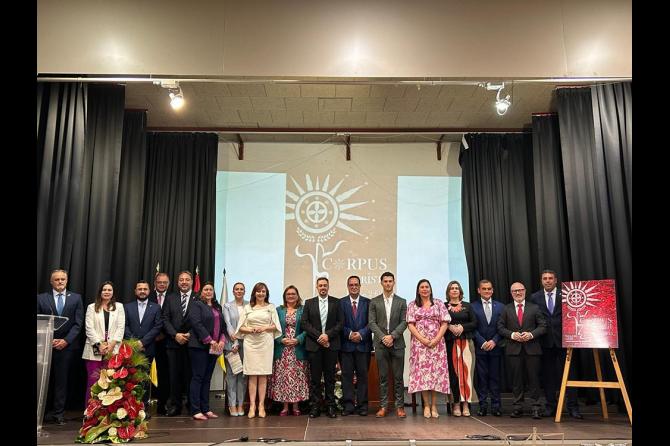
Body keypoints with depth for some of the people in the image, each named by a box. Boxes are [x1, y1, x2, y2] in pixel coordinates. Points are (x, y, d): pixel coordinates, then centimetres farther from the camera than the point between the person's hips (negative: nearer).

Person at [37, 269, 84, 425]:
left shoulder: (76, 298, 6)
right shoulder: (41, 298, 6)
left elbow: (78, 323, 1)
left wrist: (66, 340, -9)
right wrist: (49, 340, -9)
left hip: (66, 345, 0)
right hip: (47, 344, 0)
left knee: (62, 379, 3)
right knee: (46, 380, 4)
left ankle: (58, 413, 9)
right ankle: (45, 411, 14)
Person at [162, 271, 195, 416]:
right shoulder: (170, 298, 11)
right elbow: (165, 319, 4)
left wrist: (190, 334, -13)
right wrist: (175, 335, -8)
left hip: (192, 342, -2)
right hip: (174, 342, 2)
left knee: (191, 375, 1)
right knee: (175, 375, 5)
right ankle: (175, 405, 14)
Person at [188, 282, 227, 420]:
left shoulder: (217, 307, 19)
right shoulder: (196, 304, -1)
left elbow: (223, 325, 16)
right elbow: (196, 324, -13)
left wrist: (222, 340, -1)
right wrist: (210, 340, -15)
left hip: (214, 348, 7)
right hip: (200, 346, -6)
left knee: (207, 378, 9)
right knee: (198, 377, -4)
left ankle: (205, 409, 13)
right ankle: (195, 411, -1)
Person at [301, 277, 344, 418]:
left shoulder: (336, 302, 7)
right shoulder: (309, 303, 8)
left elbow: (341, 322, 0)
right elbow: (304, 323, 1)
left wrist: (328, 335, -11)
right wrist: (318, 336, -10)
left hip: (331, 344, 0)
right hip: (314, 345, 0)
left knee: (330, 377, 5)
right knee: (315, 377, 3)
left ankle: (331, 406, 11)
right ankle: (315, 407, 9)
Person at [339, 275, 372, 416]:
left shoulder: (368, 302, 6)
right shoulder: (341, 303, 4)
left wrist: (361, 334, -13)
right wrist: (350, 334, -13)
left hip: (363, 344, 0)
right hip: (346, 345, 0)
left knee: (363, 375, 4)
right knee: (347, 375, 3)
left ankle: (362, 405, 11)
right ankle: (348, 405, 10)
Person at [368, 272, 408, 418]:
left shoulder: (401, 302, 8)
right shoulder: (374, 302, 8)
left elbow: (404, 322, 1)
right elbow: (371, 322, 1)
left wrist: (392, 336, -12)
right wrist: (382, 337, -11)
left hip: (397, 343, 0)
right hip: (380, 344, 0)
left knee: (398, 377, 3)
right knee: (383, 377, 4)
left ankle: (400, 406, 10)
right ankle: (383, 406, 11)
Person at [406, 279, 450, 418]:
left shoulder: (439, 303, 8)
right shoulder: (412, 305, 8)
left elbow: (444, 323, 2)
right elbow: (410, 325, 0)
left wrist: (436, 339, -11)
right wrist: (423, 339, -12)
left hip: (437, 343, 0)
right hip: (419, 343, 0)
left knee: (436, 371, -2)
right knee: (421, 371, -3)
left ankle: (434, 405, 5)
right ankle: (426, 405, 3)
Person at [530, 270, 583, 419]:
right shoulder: (535, 297, 5)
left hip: (563, 340, -1)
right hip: (545, 342, 2)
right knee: (547, 375, 7)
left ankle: (573, 406, 7)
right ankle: (551, 406, 15)